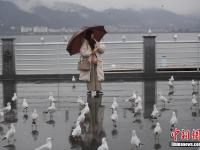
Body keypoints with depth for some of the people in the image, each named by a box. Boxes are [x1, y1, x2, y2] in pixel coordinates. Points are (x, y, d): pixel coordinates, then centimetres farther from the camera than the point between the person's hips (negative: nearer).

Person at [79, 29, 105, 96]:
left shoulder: (94, 42, 14)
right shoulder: (85, 43, -4)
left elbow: (102, 48, 11)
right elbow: (82, 52, -13)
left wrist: (97, 48, -9)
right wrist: (91, 53, -12)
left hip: (96, 62, 4)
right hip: (88, 62, -4)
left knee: (97, 76, -1)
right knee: (90, 76, -2)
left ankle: (98, 90, 3)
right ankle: (89, 90, 7)